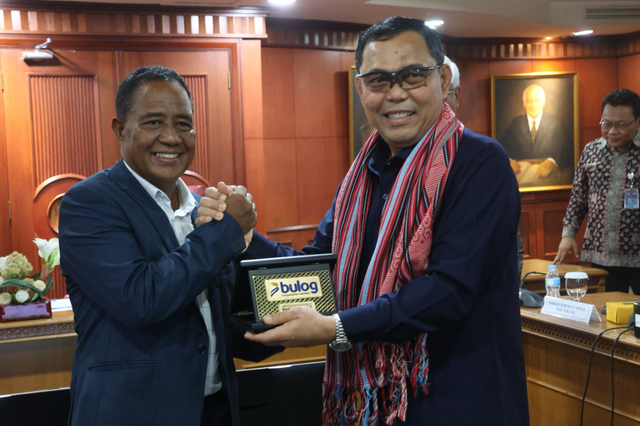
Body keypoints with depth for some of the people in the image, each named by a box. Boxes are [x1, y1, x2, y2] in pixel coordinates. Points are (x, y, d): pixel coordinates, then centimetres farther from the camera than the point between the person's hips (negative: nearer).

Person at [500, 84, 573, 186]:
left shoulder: (555, 122, 12)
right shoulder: (516, 123, 17)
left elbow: (567, 148, 0)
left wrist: (551, 162, -22)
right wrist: (508, 161, -16)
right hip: (521, 167, 1)